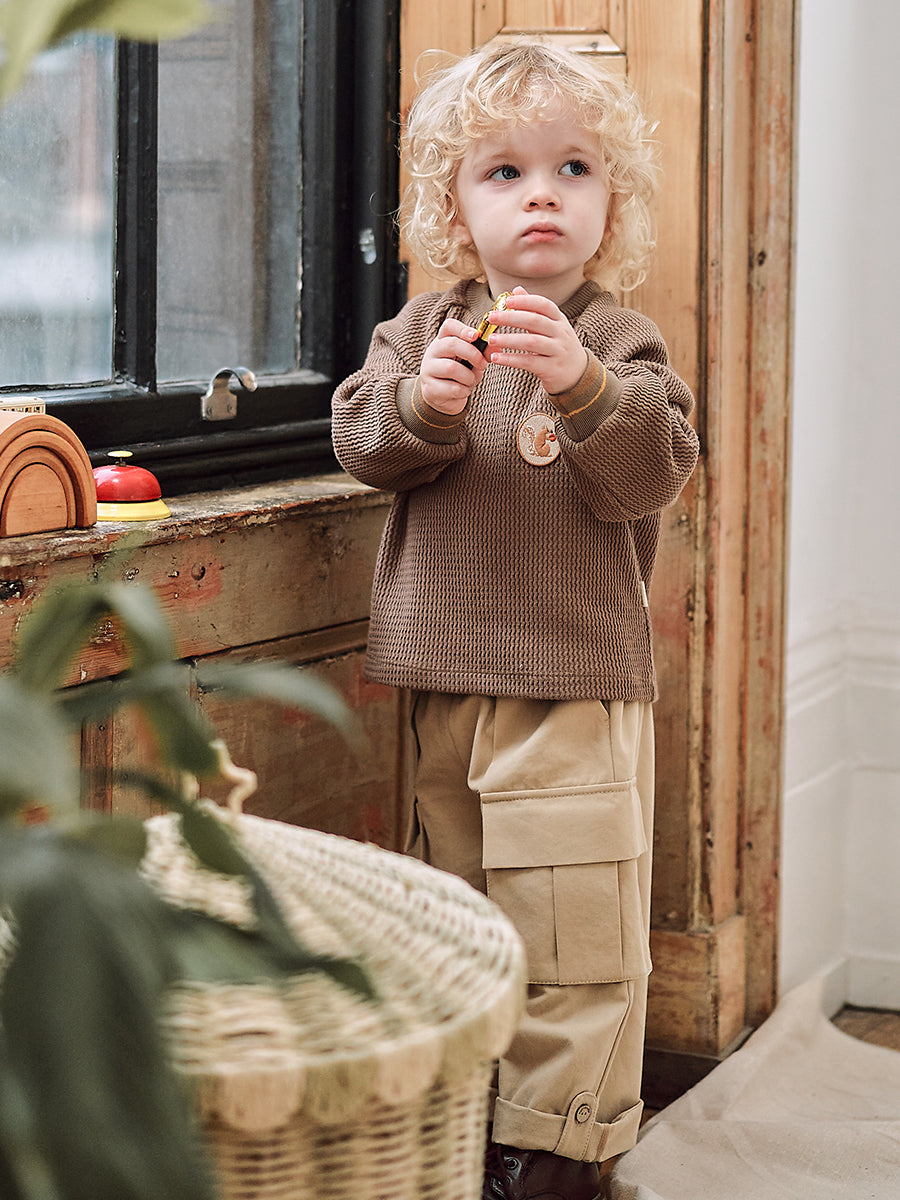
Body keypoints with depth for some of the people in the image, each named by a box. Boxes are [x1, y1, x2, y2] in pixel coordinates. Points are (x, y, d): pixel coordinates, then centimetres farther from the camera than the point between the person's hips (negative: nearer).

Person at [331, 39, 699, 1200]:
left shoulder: (620, 343, -2)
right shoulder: (421, 329, 8)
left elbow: (649, 476, -15)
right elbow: (359, 442, -1)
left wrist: (582, 387, -31)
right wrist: (427, 400, -21)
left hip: (577, 685, -3)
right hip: (445, 683, 4)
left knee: (573, 929, -2)